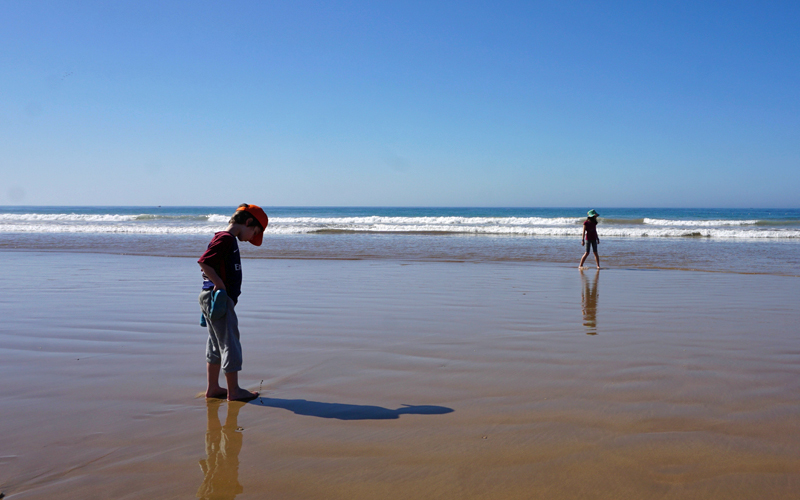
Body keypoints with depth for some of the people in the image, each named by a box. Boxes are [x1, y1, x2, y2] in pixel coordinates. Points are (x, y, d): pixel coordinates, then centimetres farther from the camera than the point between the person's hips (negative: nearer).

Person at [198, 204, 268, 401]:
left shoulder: (227, 239, 16)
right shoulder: (226, 238, -15)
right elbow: (203, 262, -24)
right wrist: (221, 285, -19)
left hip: (214, 298, 10)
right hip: (219, 298, -10)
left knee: (217, 344, 15)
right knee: (230, 342, -3)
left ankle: (213, 388, 23)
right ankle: (233, 391, 3)